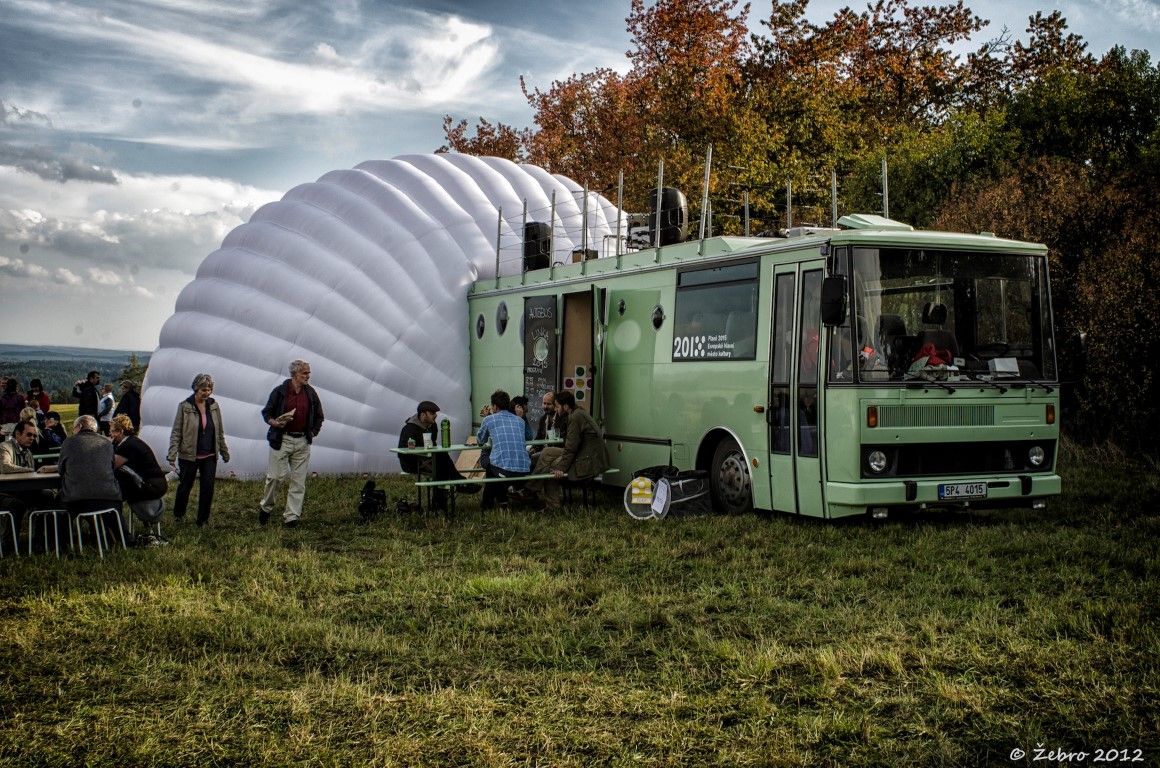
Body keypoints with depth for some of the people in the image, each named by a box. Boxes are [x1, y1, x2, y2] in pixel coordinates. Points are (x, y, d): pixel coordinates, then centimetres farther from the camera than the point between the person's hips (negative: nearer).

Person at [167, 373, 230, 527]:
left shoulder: (214, 406, 2)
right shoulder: (185, 406, -10)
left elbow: (220, 432, 11)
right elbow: (176, 432, -9)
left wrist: (225, 452, 14)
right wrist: (172, 455, -15)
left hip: (210, 456, 3)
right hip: (189, 456, -3)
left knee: (208, 487, 1)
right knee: (185, 486, 12)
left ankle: (203, 520, 15)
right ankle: (178, 514, 35)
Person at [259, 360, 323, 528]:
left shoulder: (311, 394, 7)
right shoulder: (280, 391, -4)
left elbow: (319, 417, 20)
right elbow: (266, 413, 3)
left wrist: (313, 432, 8)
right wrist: (274, 422, -16)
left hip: (302, 442, 4)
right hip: (281, 440, -4)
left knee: (298, 481, 2)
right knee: (277, 476, -6)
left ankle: (291, 516, 6)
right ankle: (265, 507, 18)